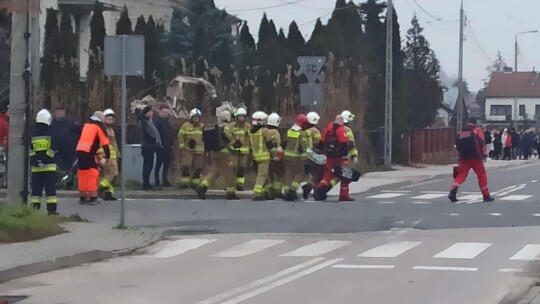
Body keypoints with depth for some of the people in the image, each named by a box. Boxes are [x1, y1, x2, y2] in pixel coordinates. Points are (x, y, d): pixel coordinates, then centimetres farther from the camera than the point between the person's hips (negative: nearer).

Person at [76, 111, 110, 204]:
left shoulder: (86, 125, 24)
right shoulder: (99, 126, 3)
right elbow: (105, 142, -1)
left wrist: (95, 152, 33)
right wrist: (107, 156, 5)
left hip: (79, 150, 7)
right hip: (88, 152, -7)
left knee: (83, 173, 13)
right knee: (93, 173, -2)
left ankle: (82, 196, 18)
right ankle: (92, 197, -6)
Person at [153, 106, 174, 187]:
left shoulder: (166, 121, 18)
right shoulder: (157, 121, -9)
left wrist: (171, 145, 16)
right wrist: (159, 144, -22)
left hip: (168, 147, 9)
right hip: (161, 147, -9)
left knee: (167, 165, 11)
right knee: (158, 165, -3)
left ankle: (165, 181, 17)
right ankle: (157, 182, 0)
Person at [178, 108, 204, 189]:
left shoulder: (202, 127, 11)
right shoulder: (186, 126, -1)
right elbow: (180, 136, 0)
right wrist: (182, 146, -7)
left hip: (199, 151, 4)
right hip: (188, 150, -4)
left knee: (198, 168, 3)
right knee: (186, 166, -14)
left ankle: (195, 183, 12)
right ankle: (184, 182, -10)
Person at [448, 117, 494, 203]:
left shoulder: (461, 132, 17)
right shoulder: (477, 130, 3)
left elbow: (457, 144, 17)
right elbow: (481, 142, -8)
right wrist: (484, 153, -6)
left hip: (463, 158, 4)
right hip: (475, 157, -4)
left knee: (461, 174, 6)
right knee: (482, 175, 8)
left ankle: (453, 192, -15)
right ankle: (486, 196, 11)